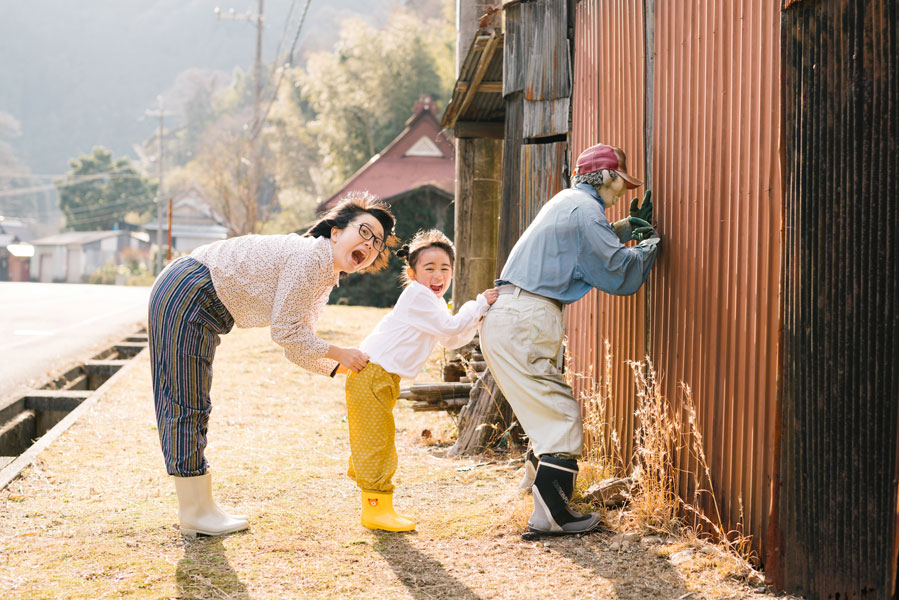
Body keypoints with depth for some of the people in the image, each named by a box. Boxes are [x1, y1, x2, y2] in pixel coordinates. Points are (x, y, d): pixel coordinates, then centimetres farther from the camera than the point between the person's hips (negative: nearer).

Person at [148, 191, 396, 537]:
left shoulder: (324, 280, 11)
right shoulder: (309, 256, -19)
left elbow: (298, 348, 15)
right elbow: (285, 333, -19)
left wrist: (342, 367, 5)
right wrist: (338, 353, -9)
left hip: (198, 308, 10)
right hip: (185, 297, -10)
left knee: (189, 407, 15)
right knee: (188, 405, -4)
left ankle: (197, 507, 23)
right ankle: (196, 513, 1)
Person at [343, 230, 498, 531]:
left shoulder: (432, 302, 19)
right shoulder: (417, 295, -13)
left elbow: (452, 340, 20)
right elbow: (450, 327, -17)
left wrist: (478, 316, 8)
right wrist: (478, 305, -10)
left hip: (384, 378, 11)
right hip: (371, 375, -11)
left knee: (379, 446, 14)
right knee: (375, 444, -8)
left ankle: (374, 508, 21)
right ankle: (377, 509, -6)